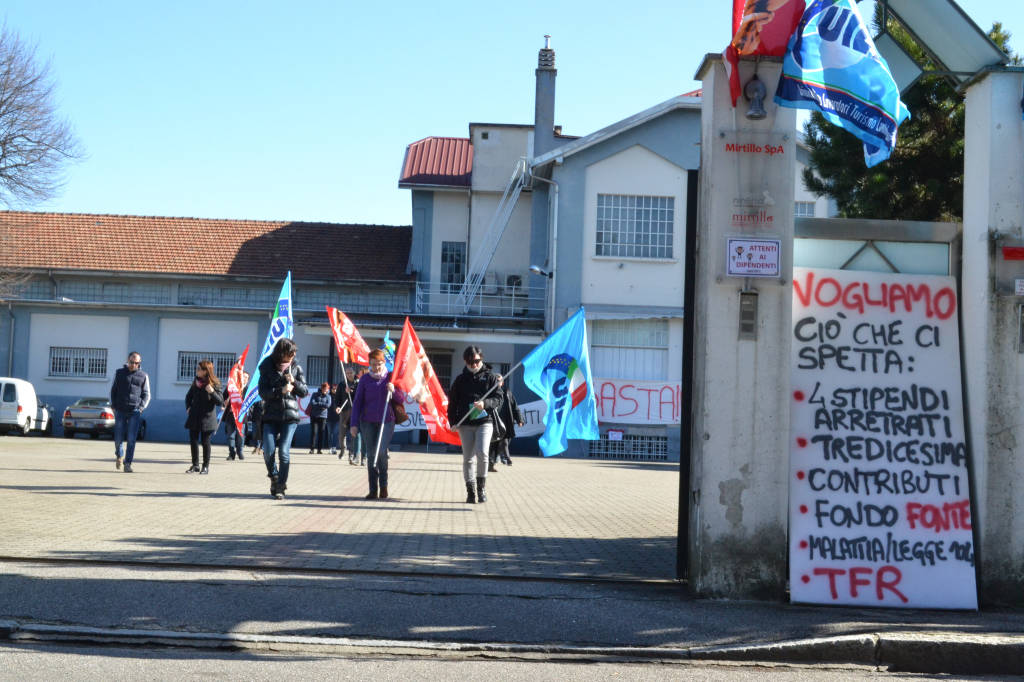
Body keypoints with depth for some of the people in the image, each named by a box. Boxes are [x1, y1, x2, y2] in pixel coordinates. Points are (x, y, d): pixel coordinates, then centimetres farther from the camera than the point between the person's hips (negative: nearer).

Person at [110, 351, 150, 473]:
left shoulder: (143, 376, 9)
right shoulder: (119, 373, 10)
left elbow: (146, 394, 13)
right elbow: (113, 390, 15)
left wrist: (142, 407, -1)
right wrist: (113, 406, 5)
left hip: (135, 412, -1)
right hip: (120, 411, 1)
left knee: (131, 439, -8)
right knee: (118, 438, 3)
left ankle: (128, 464, -3)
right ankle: (119, 455, 32)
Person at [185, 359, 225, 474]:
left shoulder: (214, 384, -7)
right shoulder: (196, 382, 9)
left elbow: (220, 402, -10)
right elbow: (188, 397, 24)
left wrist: (212, 392, -24)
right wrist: (188, 407, 7)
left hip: (207, 418, -5)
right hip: (194, 417, 5)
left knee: (205, 442, 0)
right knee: (193, 441, 3)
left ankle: (206, 466, 11)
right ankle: (195, 465, 14)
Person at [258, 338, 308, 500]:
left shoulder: (296, 368, 6)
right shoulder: (267, 367, 2)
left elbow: (304, 392, 6)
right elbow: (263, 392, -5)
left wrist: (294, 382, -11)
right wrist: (281, 391, -18)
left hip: (290, 415, 0)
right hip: (271, 415, 0)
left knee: (284, 451, -8)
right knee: (269, 451, -8)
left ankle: (280, 487, 0)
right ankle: (274, 476, 20)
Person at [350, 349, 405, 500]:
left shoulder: (391, 377, 4)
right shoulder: (365, 379, 5)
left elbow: (402, 398, 6)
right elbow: (357, 402, 6)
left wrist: (393, 390, -15)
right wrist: (354, 423, 0)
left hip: (386, 421, -2)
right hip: (368, 422, 2)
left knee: (381, 452, -15)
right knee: (371, 455, 2)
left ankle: (383, 486, 2)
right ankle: (373, 490, 8)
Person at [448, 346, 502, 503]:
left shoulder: (490, 377, 8)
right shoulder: (461, 379, 13)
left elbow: (498, 399, 2)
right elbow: (452, 402, 15)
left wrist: (484, 404, -17)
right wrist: (453, 422, 5)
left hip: (484, 421, -2)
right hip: (465, 424, 2)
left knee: (481, 452, -20)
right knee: (468, 458, 1)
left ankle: (481, 487, -5)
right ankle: (471, 492, 7)